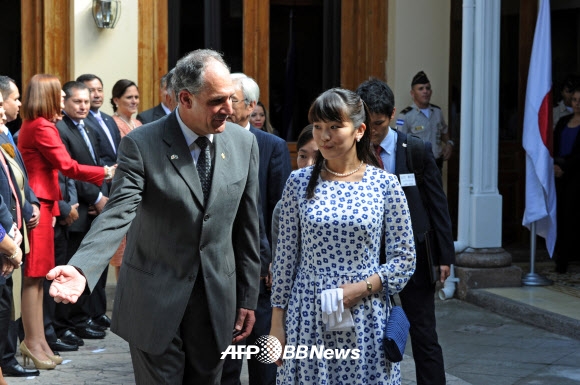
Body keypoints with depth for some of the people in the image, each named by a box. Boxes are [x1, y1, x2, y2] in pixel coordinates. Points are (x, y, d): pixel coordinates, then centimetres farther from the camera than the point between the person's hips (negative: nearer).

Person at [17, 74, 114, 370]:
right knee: (33, 274, -6)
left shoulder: (33, 125, 17)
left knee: (38, 275, 10)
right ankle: (33, 342, -2)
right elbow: (67, 166, -16)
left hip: (41, 203, 10)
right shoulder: (41, 127, -14)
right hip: (38, 205, -10)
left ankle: (36, 340, 14)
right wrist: (105, 172, -10)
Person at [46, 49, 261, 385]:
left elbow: (247, 225, 6)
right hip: (155, 301, -3)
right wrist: (81, 270, -39)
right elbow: (118, 214, -22)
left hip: (217, 300, 3)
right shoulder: (141, 144, -11)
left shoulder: (244, 143, 1)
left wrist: (248, 298, 8)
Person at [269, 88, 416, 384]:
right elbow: (285, 257, 5)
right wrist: (277, 323, 3)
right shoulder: (299, 182, 2)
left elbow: (404, 259, 1)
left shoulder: (385, 184, -1)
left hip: (365, 317, -1)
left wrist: (362, 288, -13)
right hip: (308, 318, 1)